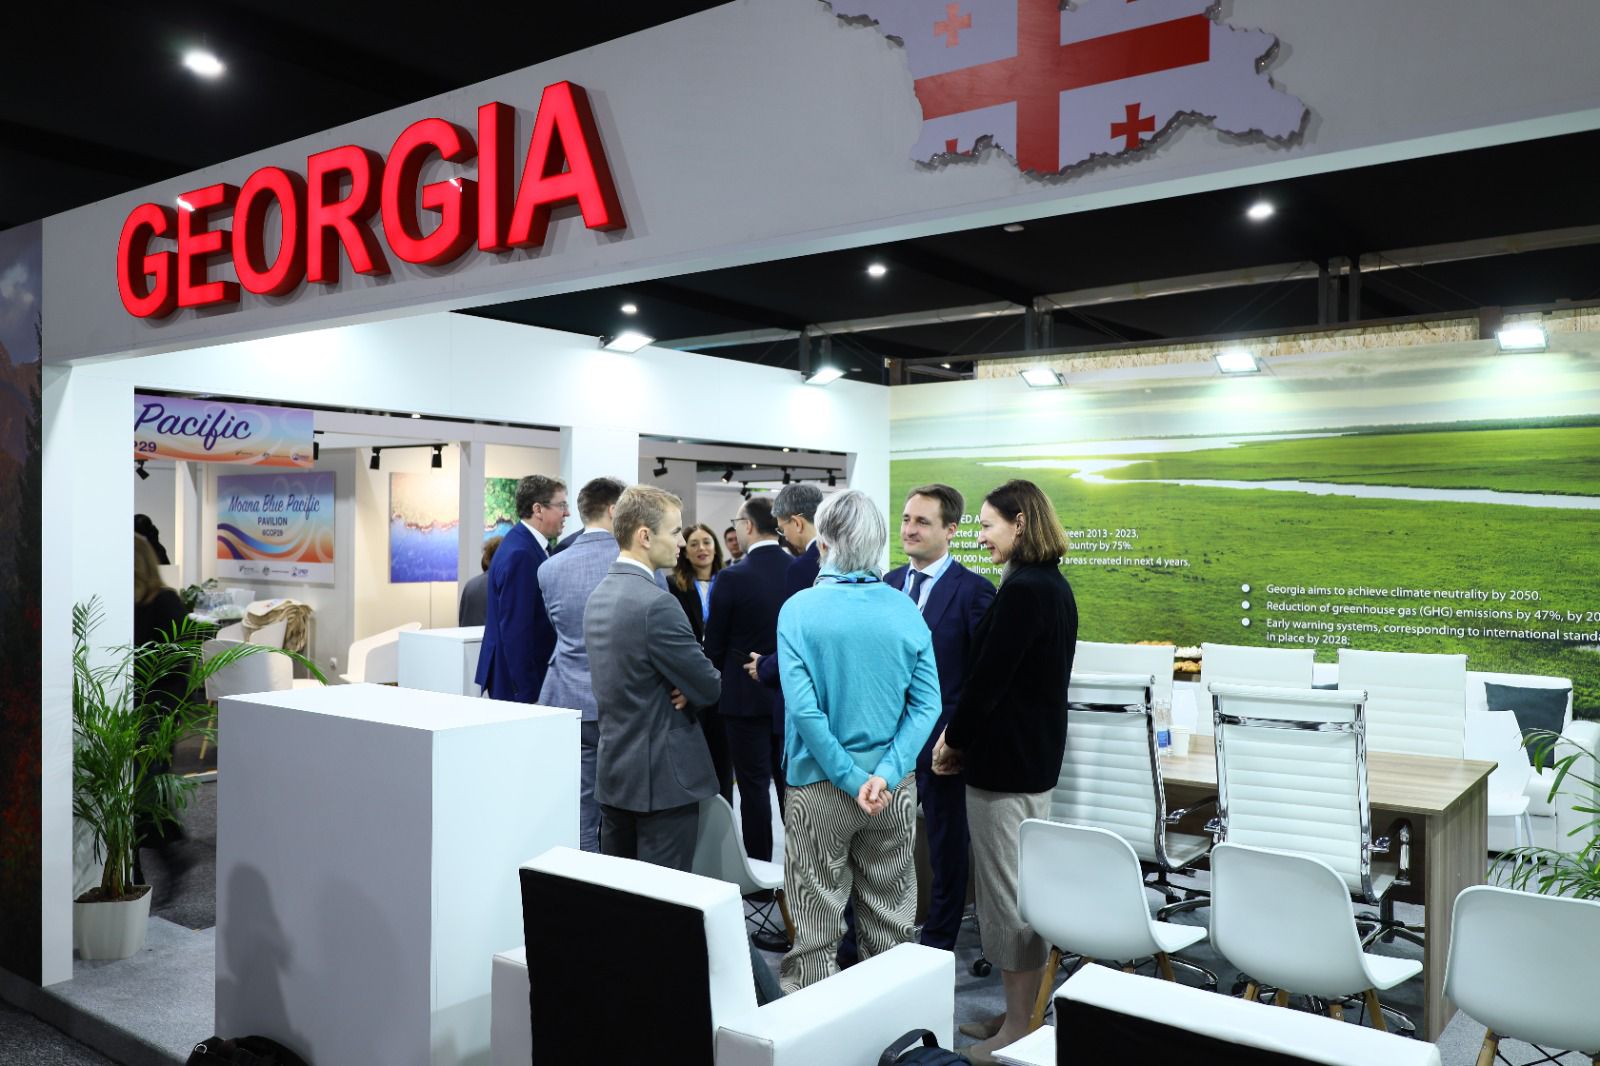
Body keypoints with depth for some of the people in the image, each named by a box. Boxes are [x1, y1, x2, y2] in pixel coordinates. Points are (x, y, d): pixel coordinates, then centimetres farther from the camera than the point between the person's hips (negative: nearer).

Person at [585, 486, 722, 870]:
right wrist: (689, 689, 6)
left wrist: (682, 686, 0)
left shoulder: (599, 596, 8)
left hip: (613, 771, 9)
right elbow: (709, 687, -15)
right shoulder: (656, 603, -21)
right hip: (664, 778, -9)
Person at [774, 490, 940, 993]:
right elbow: (927, 703, -8)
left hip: (819, 787, -2)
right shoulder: (906, 611, -4)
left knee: (816, 927, 10)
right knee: (890, 919, 17)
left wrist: (851, 779, -11)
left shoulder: (799, 609, -11)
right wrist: (885, 773, -12)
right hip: (895, 789, 3)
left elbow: (803, 707, -17)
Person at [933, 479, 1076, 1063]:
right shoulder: (1055, 586, 11)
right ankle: (1022, 1014, 29)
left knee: (1007, 890, 0)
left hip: (1004, 760, -10)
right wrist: (965, 737, 9)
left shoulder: (1023, 590, -20)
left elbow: (988, 677, -20)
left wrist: (953, 740, -5)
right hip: (1037, 753, 10)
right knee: (1026, 886, 17)